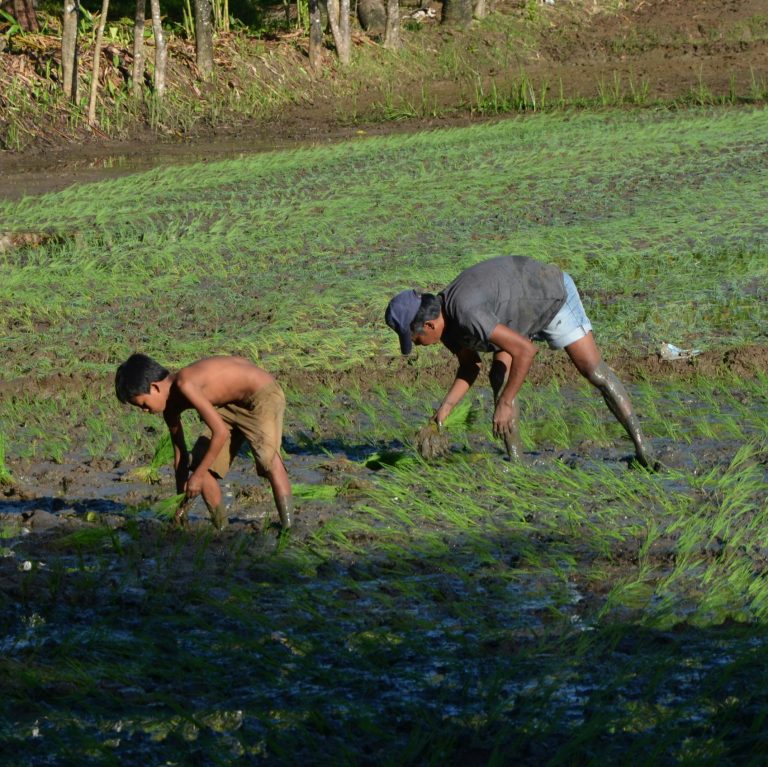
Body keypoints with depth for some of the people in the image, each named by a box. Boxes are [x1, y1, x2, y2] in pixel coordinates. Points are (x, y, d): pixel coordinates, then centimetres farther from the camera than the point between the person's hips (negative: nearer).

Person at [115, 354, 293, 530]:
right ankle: (221, 531, 11)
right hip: (231, 405, 10)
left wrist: (197, 476, -21)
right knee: (200, 464, 2)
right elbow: (180, 454, 10)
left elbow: (221, 432, -30)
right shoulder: (170, 405, -2)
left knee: (269, 460, -28)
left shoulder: (185, 385, -30)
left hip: (263, 395, -10)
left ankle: (288, 531, -29)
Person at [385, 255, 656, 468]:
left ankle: (640, 444, -4)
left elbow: (525, 351, -41)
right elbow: (470, 366, 4)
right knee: (499, 376, -11)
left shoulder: (465, 313, -42)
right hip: (526, 309, 8)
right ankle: (516, 461, -9)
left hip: (553, 294, -8)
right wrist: (445, 408, -9)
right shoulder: (444, 324, -12)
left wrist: (505, 404, -35)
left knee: (594, 371, -10)